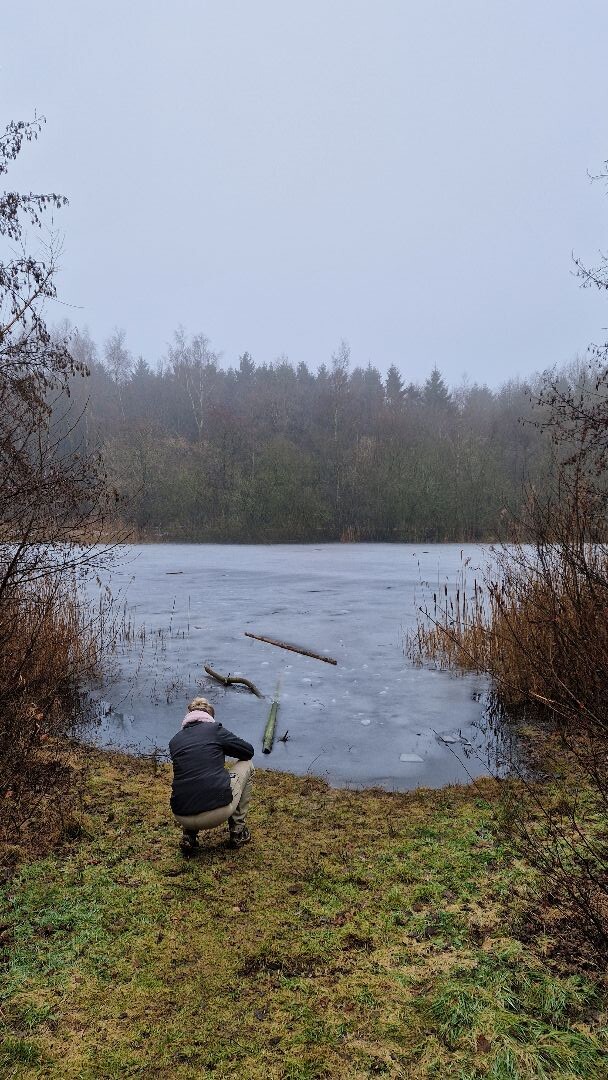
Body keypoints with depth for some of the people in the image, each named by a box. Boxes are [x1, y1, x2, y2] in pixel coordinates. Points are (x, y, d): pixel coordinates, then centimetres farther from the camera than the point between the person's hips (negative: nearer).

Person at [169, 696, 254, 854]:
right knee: (246, 764, 23)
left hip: (182, 817, 5)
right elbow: (249, 751, 12)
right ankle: (238, 830, 24)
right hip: (218, 812, -4)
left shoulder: (174, 741, 15)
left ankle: (189, 836, 17)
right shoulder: (214, 729, 3)